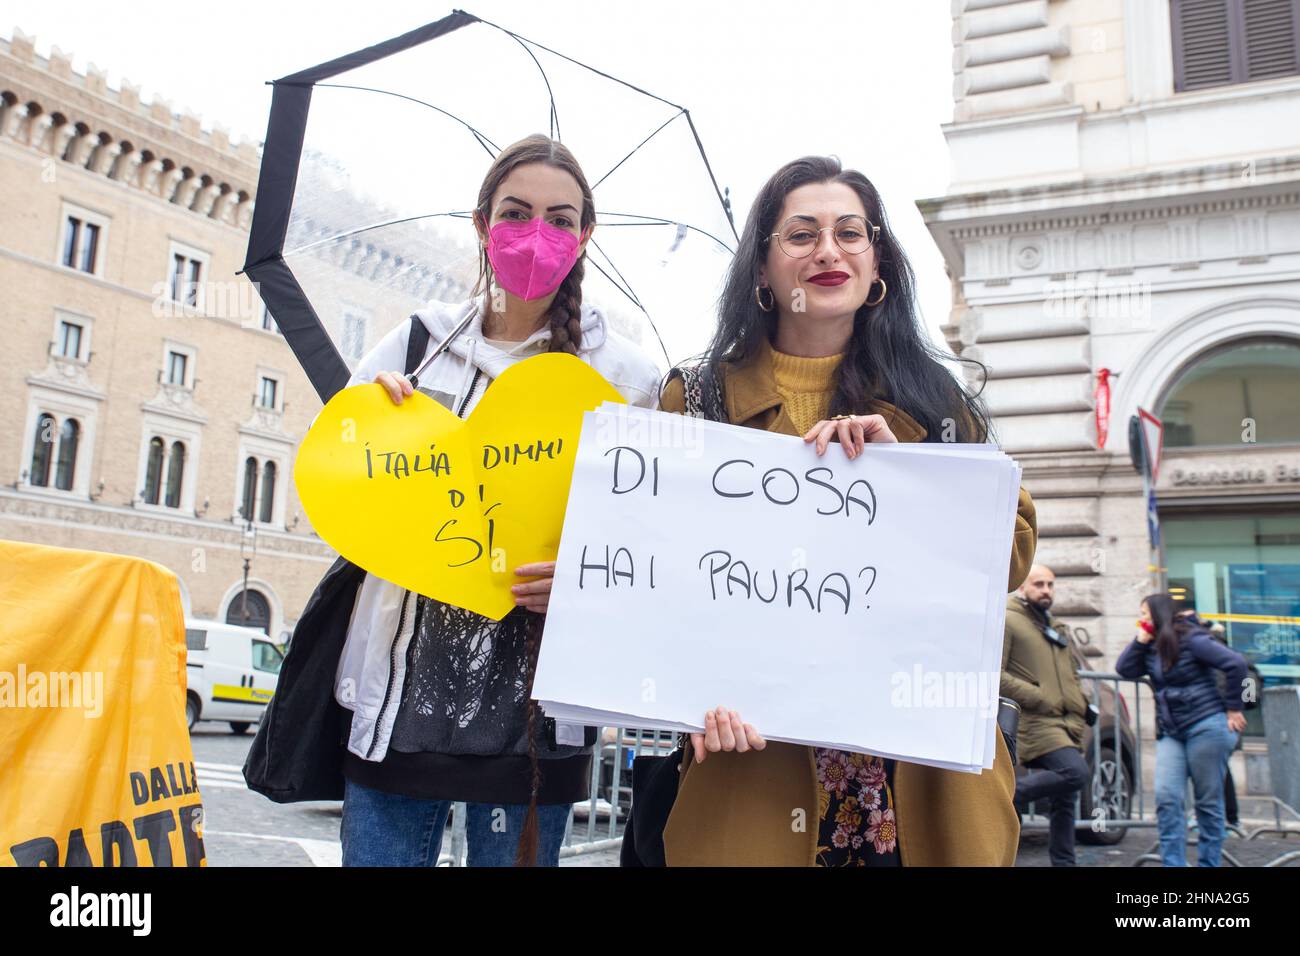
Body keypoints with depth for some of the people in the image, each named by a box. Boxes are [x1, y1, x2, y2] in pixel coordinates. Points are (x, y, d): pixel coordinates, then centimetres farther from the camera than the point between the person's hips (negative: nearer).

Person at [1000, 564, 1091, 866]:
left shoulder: (1057, 628, 23)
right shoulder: (1008, 621, -4)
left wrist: (1083, 705, 13)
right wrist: (1039, 699, -18)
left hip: (1068, 724, 8)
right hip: (1037, 722, -8)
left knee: (1063, 801, 9)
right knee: (1076, 772, -27)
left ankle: (1063, 862, 17)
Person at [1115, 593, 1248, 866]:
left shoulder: (1190, 639, -9)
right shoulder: (1151, 648, 13)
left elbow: (1235, 664, -14)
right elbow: (1124, 669, 2)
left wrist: (1232, 708, -8)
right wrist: (1140, 641, -3)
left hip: (1206, 726, -6)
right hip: (1170, 733, 7)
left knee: (1208, 801, 2)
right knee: (1166, 798, -6)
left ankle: (1208, 863, 11)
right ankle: (1173, 863, -4)